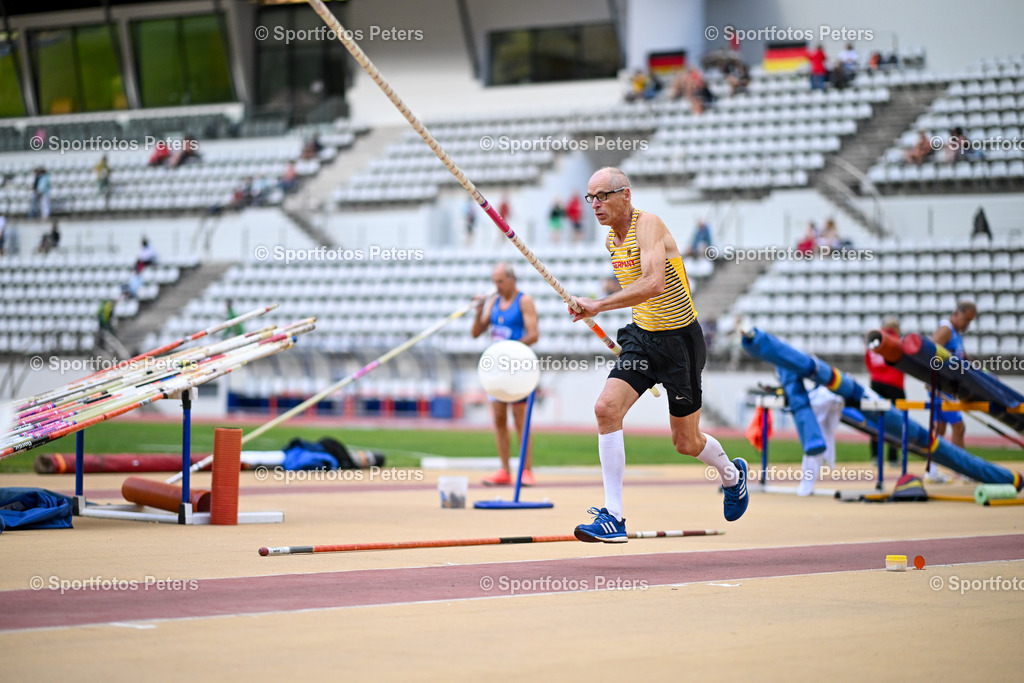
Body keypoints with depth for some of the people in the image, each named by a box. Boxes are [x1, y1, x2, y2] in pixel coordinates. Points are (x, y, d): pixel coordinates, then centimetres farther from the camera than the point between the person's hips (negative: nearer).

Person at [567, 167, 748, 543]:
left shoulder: (648, 225, -21)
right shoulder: (611, 239, 6)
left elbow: (654, 283, -37)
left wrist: (599, 305, -39)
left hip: (680, 339, -7)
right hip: (641, 338, 7)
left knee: (686, 442, 6)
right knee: (607, 408, -18)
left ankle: (731, 474, 42)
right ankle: (613, 518, -16)